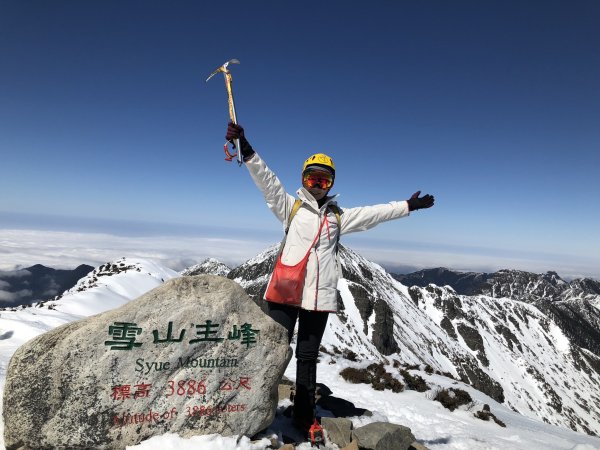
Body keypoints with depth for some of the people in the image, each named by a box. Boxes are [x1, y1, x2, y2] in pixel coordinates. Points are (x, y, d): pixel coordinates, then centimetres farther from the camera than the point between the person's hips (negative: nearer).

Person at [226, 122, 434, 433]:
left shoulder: (339, 216, 14)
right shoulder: (290, 206, 7)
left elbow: (376, 213, 17)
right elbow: (267, 181, -5)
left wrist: (408, 205, 16)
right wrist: (246, 150, -17)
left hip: (320, 297, 3)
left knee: (308, 357, 14)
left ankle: (304, 416, 27)